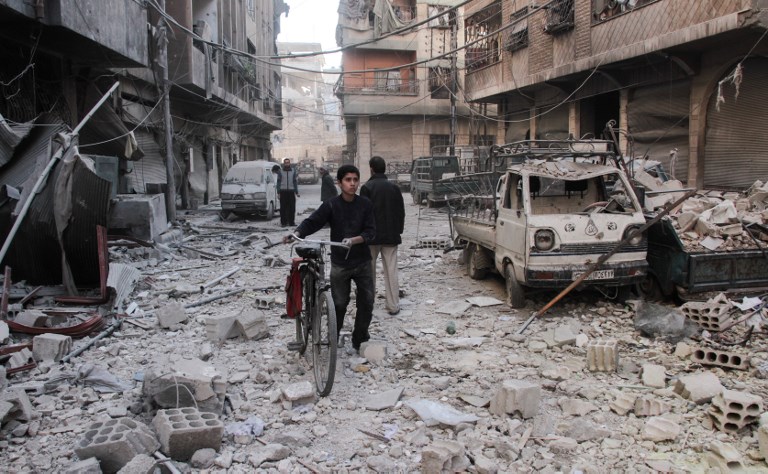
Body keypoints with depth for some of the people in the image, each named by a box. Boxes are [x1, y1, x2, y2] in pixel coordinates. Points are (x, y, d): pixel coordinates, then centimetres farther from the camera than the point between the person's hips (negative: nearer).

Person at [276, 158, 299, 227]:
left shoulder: (293, 170, 11)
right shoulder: (280, 171, 5)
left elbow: (295, 182, 12)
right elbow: (278, 182, 5)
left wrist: (297, 192, 7)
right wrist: (278, 192, -3)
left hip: (291, 191, 2)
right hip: (283, 191, -2)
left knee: (292, 208, 1)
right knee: (283, 208, -2)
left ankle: (291, 222, 9)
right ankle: (283, 222, 3)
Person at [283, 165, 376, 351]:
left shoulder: (366, 204, -4)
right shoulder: (331, 205, -8)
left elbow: (370, 231, -8)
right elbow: (312, 222, -12)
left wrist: (353, 240, -25)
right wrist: (297, 233, -31)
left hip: (363, 262, 2)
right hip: (339, 263, -2)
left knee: (366, 302, 7)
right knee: (339, 304, 5)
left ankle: (360, 340, 25)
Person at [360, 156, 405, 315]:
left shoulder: (367, 188, -9)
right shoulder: (394, 187, 3)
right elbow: (401, 212, 6)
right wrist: (398, 231, 15)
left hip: (372, 235, -2)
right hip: (391, 235, 3)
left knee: (369, 269, 12)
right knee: (391, 270, 3)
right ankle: (393, 305, 3)